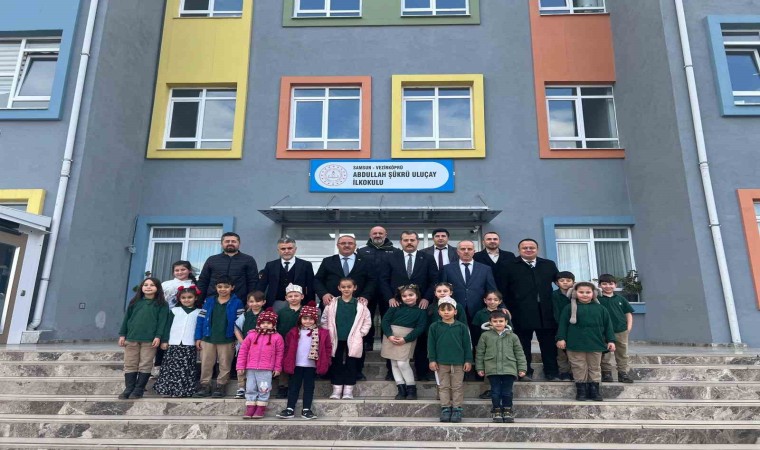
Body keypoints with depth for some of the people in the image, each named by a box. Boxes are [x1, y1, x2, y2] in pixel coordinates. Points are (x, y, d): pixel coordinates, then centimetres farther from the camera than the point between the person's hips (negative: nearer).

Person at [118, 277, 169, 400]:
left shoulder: (161, 304, 1)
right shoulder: (135, 302, 12)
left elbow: (162, 322, -4)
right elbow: (126, 318, 13)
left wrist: (158, 336, -13)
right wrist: (122, 334, 7)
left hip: (149, 339, -3)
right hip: (131, 338, 4)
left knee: (145, 365, 1)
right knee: (130, 365, 7)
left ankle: (139, 390, 10)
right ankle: (129, 389, 15)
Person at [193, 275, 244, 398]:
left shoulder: (237, 303, -5)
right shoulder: (209, 301, 4)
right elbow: (201, 320, 4)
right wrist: (198, 337, -1)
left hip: (227, 340, -2)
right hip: (207, 339, 2)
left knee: (225, 365, 8)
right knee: (206, 364, 11)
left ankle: (221, 386, 22)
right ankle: (205, 385, 24)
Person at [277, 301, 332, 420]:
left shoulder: (322, 333, -5)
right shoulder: (294, 332, 0)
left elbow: (327, 348, 0)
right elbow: (288, 348, 4)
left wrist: (325, 362, -5)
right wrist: (287, 363, 0)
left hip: (311, 366, -1)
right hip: (296, 365, 1)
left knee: (309, 387, 8)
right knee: (294, 387, 8)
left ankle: (306, 409, 15)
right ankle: (290, 409, 14)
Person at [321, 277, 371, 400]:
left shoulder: (360, 304, -3)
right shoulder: (332, 303, -1)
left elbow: (367, 321, 2)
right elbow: (324, 319, 6)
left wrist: (360, 334, -4)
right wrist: (329, 333, 2)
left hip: (353, 341, -1)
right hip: (337, 340, 1)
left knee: (351, 365, 4)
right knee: (337, 365, 8)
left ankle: (348, 391, 14)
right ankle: (336, 390, 18)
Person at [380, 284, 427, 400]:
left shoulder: (421, 311, -2)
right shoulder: (396, 307, 3)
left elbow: (420, 328, -7)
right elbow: (385, 320, 0)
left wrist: (405, 339, -15)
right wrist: (389, 335, -14)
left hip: (407, 339, -3)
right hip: (391, 337, 4)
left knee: (402, 363, -11)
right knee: (394, 364, 5)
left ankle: (411, 389, 4)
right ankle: (401, 389, 12)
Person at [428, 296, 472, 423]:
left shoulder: (462, 327, -1)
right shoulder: (434, 327, -2)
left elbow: (467, 345, 2)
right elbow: (431, 345, 1)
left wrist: (468, 360, -1)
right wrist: (432, 360, -3)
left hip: (458, 363, 0)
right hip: (441, 363, 1)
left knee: (457, 387, 7)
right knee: (444, 386, 9)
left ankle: (457, 409, 16)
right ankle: (445, 409, 18)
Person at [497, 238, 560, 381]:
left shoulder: (549, 265, 14)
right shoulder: (507, 266, 2)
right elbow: (502, 290, 0)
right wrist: (505, 309, -5)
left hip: (546, 313, 3)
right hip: (522, 314, -3)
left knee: (549, 344, 7)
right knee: (523, 344, 5)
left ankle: (552, 373, 17)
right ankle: (525, 372, 15)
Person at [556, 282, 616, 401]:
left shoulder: (600, 309, 4)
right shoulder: (569, 308, -1)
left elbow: (607, 325, 7)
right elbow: (563, 324, -1)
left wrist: (611, 340, 4)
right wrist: (561, 338, -6)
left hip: (595, 344, 2)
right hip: (575, 344, -2)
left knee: (595, 367, 11)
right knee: (579, 368, 5)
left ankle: (594, 389, 21)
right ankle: (581, 389, 15)